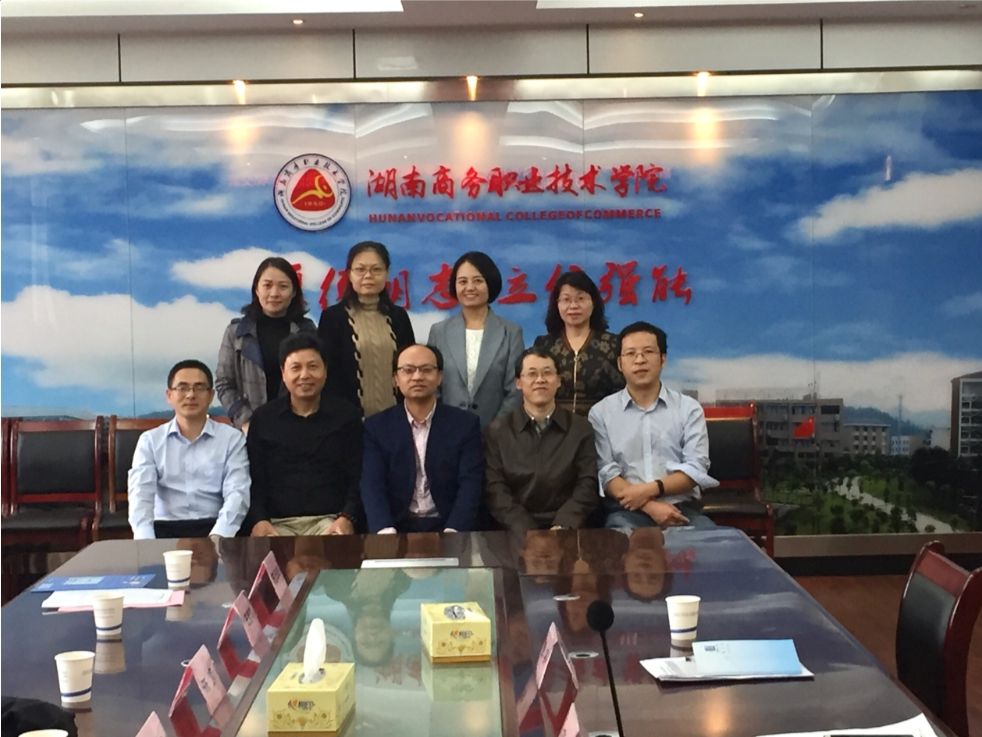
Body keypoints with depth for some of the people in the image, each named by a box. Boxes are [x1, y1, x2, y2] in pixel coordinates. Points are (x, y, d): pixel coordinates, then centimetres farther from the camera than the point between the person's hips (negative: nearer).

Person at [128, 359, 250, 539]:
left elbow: (237, 494, -5)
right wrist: (145, 541, -21)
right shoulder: (150, 440, 11)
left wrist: (217, 537, -23)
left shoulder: (232, 438, 7)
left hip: (213, 527, -1)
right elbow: (141, 493, -3)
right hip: (165, 528, 1)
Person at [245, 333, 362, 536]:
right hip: (278, 524, 0)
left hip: (330, 520, 0)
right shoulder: (263, 419, 11)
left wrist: (347, 518, -12)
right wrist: (258, 521, -10)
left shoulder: (347, 416, 8)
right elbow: (254, 480, 8)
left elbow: (358, 479, 5)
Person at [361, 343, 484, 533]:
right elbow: (372, 486, -5)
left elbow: (470, 484, -5)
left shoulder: (465, 423, 4)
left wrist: (452, 533, -22)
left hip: (447, 527, 0)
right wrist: (386, 533, -24)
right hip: (397, 527, 0)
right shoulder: (377, 426, 5)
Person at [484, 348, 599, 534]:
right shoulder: (497, 431, 8)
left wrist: (563, 527, -16)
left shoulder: (581, 428, 9)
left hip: (566, 530, 1)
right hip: (516, 532, -1)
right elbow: (495, 490, -1)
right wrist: (527, 531, -16)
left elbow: (587, 485, 1)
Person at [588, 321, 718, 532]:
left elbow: (696, 469, 0)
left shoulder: (688, 408, 11)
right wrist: (649, 506, -17)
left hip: (681, 508, 2)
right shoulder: (601, 412, 9)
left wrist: (651, 490, -15)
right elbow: (605, 472, -2)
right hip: (627, 511, -2)